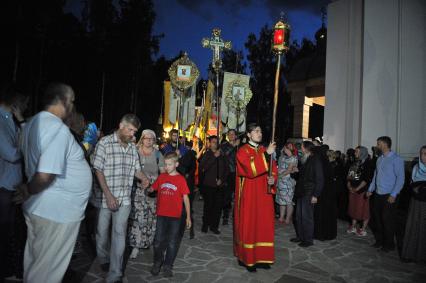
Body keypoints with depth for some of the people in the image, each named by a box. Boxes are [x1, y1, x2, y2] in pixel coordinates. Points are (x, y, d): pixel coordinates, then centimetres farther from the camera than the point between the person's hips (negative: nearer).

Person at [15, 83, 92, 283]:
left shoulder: (33, 123, 7)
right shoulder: (58, 129, -23)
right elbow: (44, 176, -28)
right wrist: (29, 193, -11)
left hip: (40, 207, 9)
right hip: (57, 211, -9)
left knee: (35, 262, 24)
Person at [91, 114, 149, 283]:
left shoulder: (133, 147, 7)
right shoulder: (105, 143, -8)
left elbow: (136, 169, 15)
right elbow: (98, 170, -11)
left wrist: (144, 178, -8)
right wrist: (108, 195, -16)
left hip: (124, 198, 3)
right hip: (104, 197, -3)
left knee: (119, 234, 3)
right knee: (102, 232, 14)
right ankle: (104, 259, 42)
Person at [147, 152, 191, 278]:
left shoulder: (181, 179, -7)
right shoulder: (161, 177, 3)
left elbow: (185, 198, -5)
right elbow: (152, 189, 11)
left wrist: (188, 216, -6)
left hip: (175, 216, -2)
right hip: (161, 215, 3)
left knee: (172, 243, 8)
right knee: (158, 241, 11)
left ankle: (168, 266, 26)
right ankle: (157, 263, 33)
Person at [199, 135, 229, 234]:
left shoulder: (222, 155, 11)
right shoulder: (206, 155, 0)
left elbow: (227, 169, 15)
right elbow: (202, 168, -16)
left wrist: (222, 179, 2)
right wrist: (214, 157, -17)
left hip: (219, 185, 3)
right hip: (208, 185, -3)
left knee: (218, 206, 3)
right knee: (208, 206, 0)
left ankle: (214, 226, 16)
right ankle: (205, 225, 16)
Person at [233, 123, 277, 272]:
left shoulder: (265, 150, 11)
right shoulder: (242, 151, -8)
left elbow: (273, 168, 12)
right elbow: (251, 169, -24)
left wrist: (273, 178, -10)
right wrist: (266, 154, -26)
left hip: (263, 195, 6)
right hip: (249, 195, -6)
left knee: (263, 225, 10)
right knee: (248, 225, 2)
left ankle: (261, 256, 23)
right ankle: (246, 258, 15)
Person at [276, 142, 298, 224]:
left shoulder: (293, 158, -7)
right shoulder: (282, 156, 11)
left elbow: (289, 170, -12)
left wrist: (280, 175, -9)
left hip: (288, 181, -7)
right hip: (281, 182, 7)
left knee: (288, 201, -1)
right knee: (282, 200, 11)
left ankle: (288, 219, 5)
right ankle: (281, 218, 18)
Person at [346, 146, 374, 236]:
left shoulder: (367, 163, -8)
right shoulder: (356, 163, 12)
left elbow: (367, 179, -15)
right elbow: (349, 176, 15)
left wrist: (357, 188, -14)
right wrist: (349, 185, 0)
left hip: (362, 190, -7)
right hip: (353, 190, 7)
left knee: (363, 209, 1)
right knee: (353, 208, 13)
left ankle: (363, 229, 13)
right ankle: (353, 226, 25)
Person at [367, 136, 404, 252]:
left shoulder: (396, 159, -11)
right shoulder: (380, 159, 9)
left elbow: (400, 178, -12)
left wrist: (393, 195, -15)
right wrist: (370, 189, 12)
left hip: (388, 196, -6)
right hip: (377, 194, 6)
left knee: (387, 220, 3)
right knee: (377, 218, 13)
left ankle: (389, 244, 20)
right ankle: (379, 240, 29)